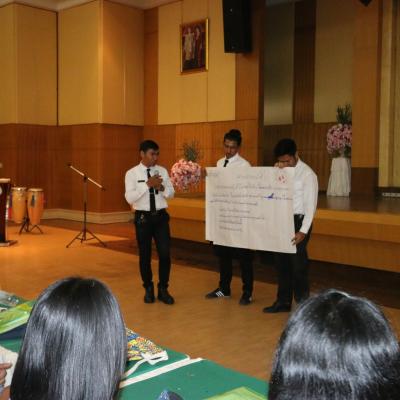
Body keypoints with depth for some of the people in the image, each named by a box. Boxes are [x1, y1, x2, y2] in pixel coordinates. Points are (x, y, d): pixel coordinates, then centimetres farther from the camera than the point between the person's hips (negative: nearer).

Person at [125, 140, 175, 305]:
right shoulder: (132, 173, -6)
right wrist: (148, 184, -23)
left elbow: (171, 193, 6)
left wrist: (162, 187, -15)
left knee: (165, 254, -1)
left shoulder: (163, 171, 4)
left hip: (161, 216, 2)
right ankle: (148, 289, 28)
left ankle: (163, 289, 16)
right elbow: (129, 198, -15)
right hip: (143, 217, -2)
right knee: (144, 255, 9)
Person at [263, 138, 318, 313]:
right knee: (281, 262, 13)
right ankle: (283, 302, 27)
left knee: (298, 264, -1)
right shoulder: (281, 171, 7)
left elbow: (311, 205, -15)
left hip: (298, 220, -6)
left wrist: (303, 231, -18)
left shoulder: (307, 174, -11)